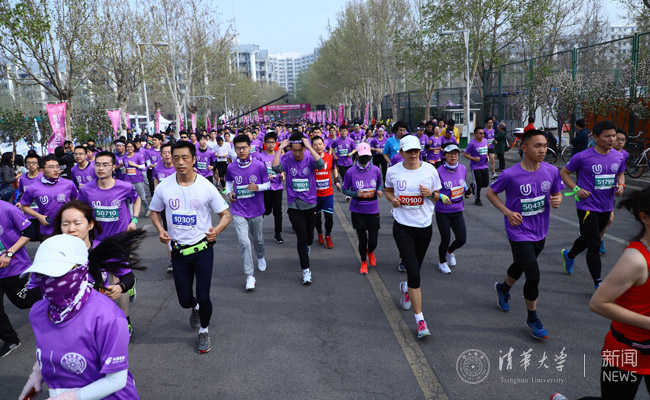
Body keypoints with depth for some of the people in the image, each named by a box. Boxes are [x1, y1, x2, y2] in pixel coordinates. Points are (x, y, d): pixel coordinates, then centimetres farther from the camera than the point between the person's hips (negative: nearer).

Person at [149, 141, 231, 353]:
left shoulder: (206, 186, -11)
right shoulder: (164, 187, -5)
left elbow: (225, 214, -4)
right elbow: (154, 212, 12)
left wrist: (216, 230, -25)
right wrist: (160, 230, -7)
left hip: (202, 249, -2)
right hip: (178, 251, 2)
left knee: (203, 297, -3)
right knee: (184, 300, 11)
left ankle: (204, 331, 28)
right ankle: (195, 308, 50)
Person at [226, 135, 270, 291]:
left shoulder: (259, 165, -9)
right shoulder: (231, 167, -3)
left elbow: (268, 184, -1)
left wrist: (258, 187, -20)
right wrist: (228, 192, -1)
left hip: (256, 209, 0)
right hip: (239, 211, 0)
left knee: (258, 239, 18)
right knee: (244, 242, -10)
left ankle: (260, 257, 52)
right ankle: (249, 276, -2)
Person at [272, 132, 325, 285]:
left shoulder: (309, 159, -7)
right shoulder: (287, 159, -6)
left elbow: (321, 164, -28)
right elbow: (276, 168, -25)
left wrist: (309, 146, -27)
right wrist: (280, 148, -20)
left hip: (310, 204, 1)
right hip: (294, 206, -1)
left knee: (309, 235, 20)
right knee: (301, 238, -5)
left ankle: (307, 246, 55)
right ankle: (306, 269, 4)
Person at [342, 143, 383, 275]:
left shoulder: (376, 170, -1)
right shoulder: (351, 172, -8)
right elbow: (345, 189, 0)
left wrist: (379, 191, -9)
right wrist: (356, 194, -19)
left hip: (373, 210, 2)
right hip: (357, 211, -1)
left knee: (373, 241, 3)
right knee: (362, 240, 6)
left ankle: (370, 252, 41)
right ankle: (364, 262, 34)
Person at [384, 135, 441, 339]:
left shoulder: (430, 170, -2)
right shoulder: (393, 171, -3)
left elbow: (437, 196, 8)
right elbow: (388, 191, 14)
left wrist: (430, 193, -14)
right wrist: (392, 199, -8)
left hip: (424, 226, 2)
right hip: (402, 226, -2)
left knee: (415, 268, 17)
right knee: (414, 274, -10)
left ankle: (406, 287, 54)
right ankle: (419, 320, -1)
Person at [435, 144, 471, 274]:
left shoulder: (463, 169, 0)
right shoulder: (439, 172, -17)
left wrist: (467, 190, 1)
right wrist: (442, 197, -27)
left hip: (458, 211, 5)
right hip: (443, 212, -5)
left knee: (462, 239, 4)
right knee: (446, 240, 4)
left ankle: (450, 251, 39)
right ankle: (442, 262, 33)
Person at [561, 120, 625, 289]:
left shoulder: (618, 156, 3)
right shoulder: (583, 157, -14)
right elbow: (564, 173, -4)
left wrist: (621, 185, -1)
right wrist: (576, 189, -17)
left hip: (606, 207, 6)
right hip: (587, 207, -6)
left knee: (588, 238, 23)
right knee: (594, 245, -5)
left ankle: (569, 255, 52)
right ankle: (598, 284, 5)